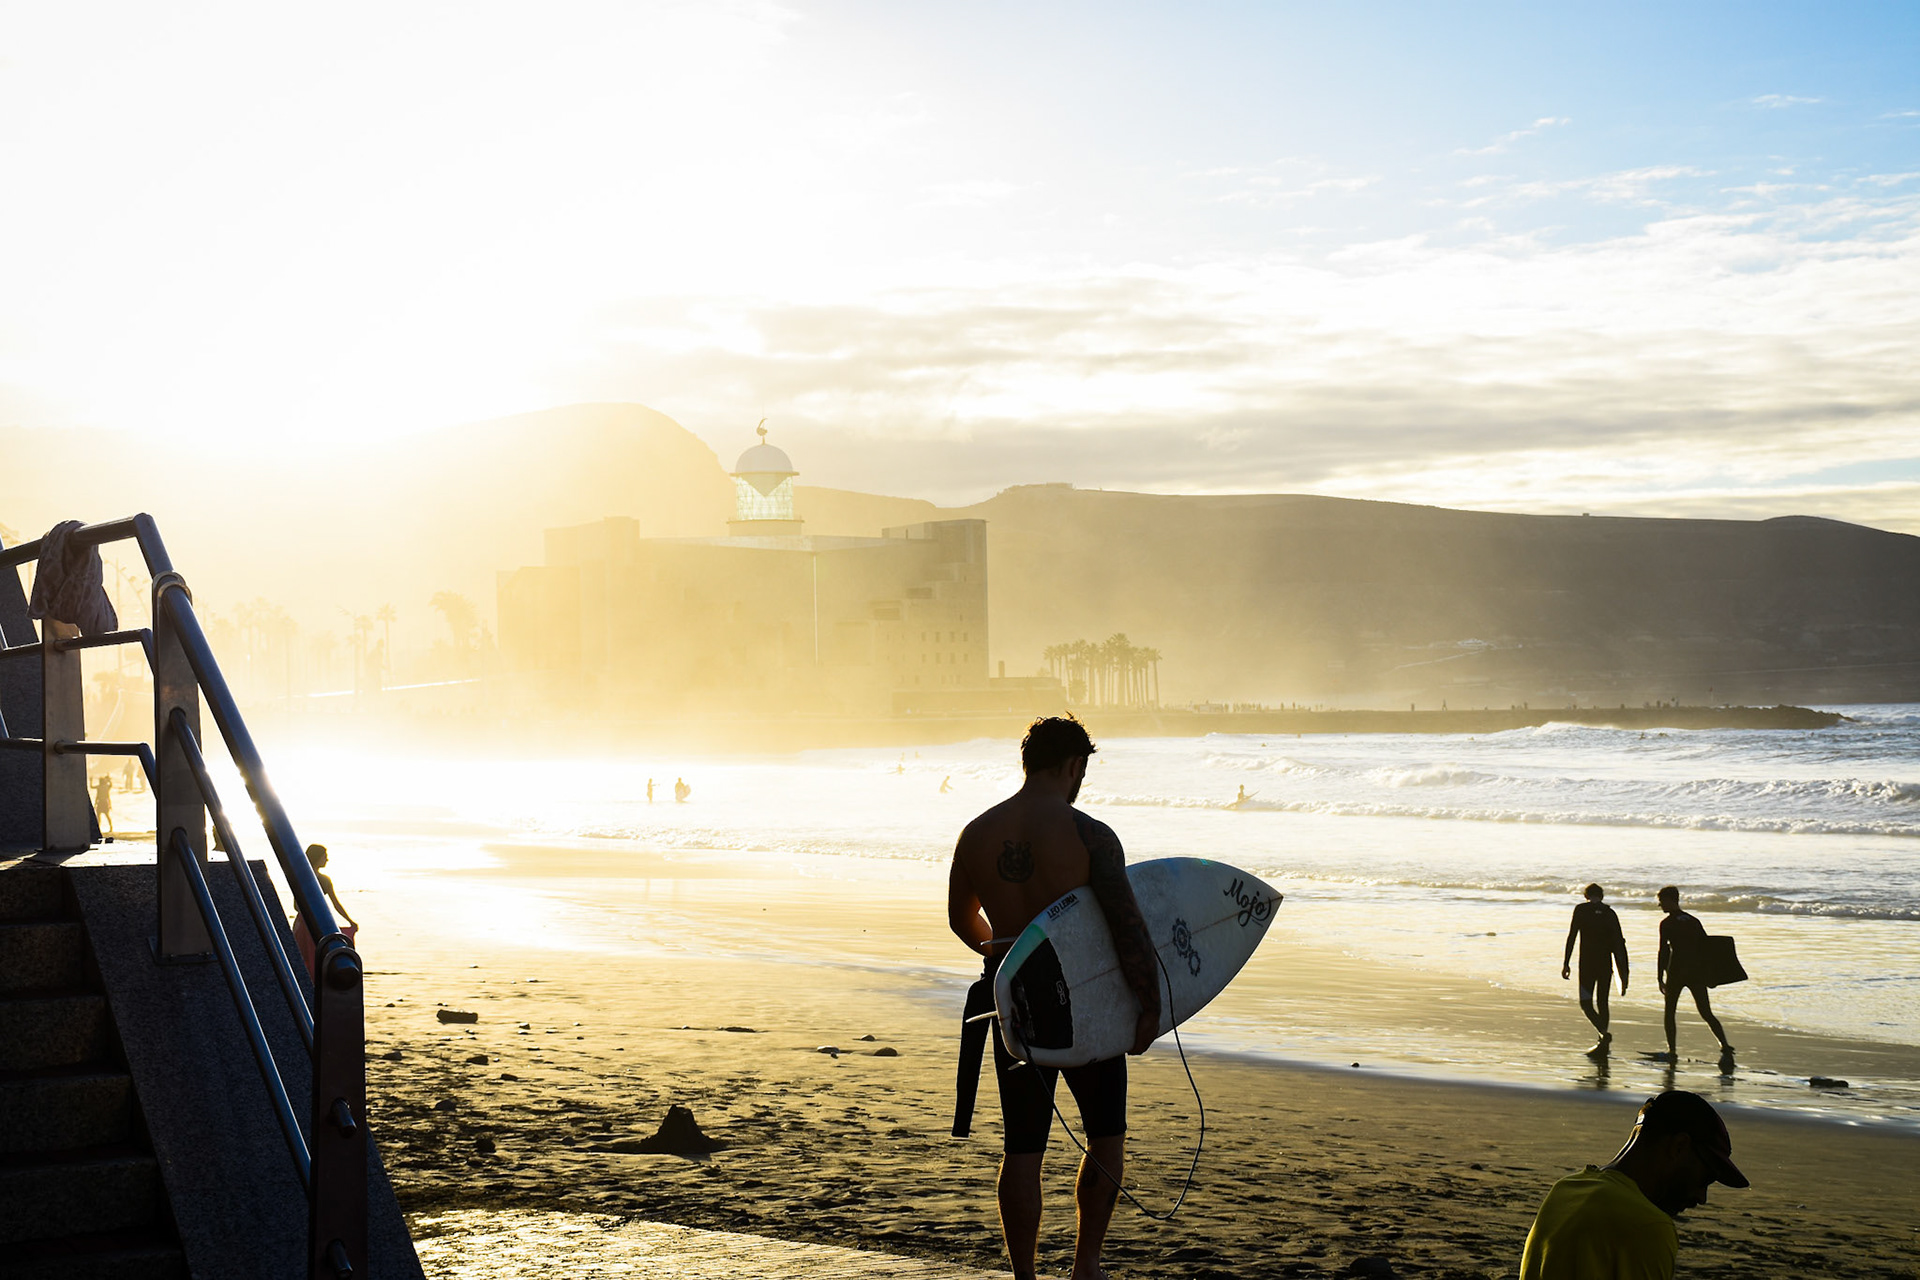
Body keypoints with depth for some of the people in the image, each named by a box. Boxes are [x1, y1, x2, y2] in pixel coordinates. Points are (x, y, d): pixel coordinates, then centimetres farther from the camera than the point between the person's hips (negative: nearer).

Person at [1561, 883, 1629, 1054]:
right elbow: (1619, 943, 5)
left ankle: (1604, 1033, -23)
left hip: (1587, 963, -4)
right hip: (1606, 963, 4)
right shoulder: (1609, 912, 8)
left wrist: (1566, 963, -4)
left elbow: (1572, 936, -7)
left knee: (1586, 1004, 0)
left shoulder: (1581, 910, -1)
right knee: (1602, 1002, 16)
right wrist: (1623, 973, 8)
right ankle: (1603, 1045, 18)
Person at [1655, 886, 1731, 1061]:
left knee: (1669, 1013, 9)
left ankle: (1672, 1052, 3)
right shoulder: (1694, 921, 12)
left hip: (1676, 973, -5)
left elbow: (1663, 952, -10)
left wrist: (1660, 979, -7)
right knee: (1706, 1013, 5)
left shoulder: (1667, 924, -6)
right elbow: (1706, 946, 13)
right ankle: (1725, 1046, -11)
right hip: (1697, 973, 5)